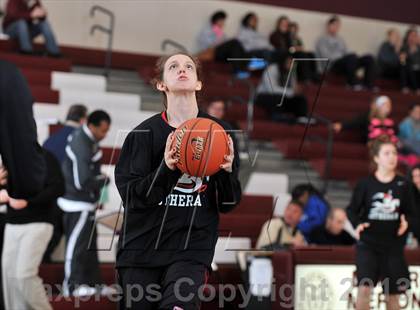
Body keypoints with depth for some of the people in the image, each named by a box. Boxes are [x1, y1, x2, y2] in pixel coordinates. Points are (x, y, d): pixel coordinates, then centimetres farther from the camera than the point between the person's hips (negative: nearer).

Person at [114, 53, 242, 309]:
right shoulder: (145, 133, 1)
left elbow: (228, 204, 7)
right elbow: (131, 197, -6)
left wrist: (227, 171, -13)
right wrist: (166, 169, -21)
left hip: (192, 248, -1)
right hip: (142, 248, 1)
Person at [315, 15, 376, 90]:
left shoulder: (340, 39, 29)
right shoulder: (323, 39, 8)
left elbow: (347, 53, 20)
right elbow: (326, 56, -7)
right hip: (333, 65, -7)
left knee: (369, 58, -16)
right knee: (352, 57, -38)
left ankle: (369, 85, -26)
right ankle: (352, 83, -34)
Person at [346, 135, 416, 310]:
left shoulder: (404, 185, 0)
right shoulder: (365, 184, -5)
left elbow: (410, 212, 8)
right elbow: (352, 210, 1)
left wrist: (406, 221, -14)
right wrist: (357, 224, -18)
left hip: (393, 245, 2)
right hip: (368, 244, -2)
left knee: (392, 293, 10)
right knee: (364, 288, -16)